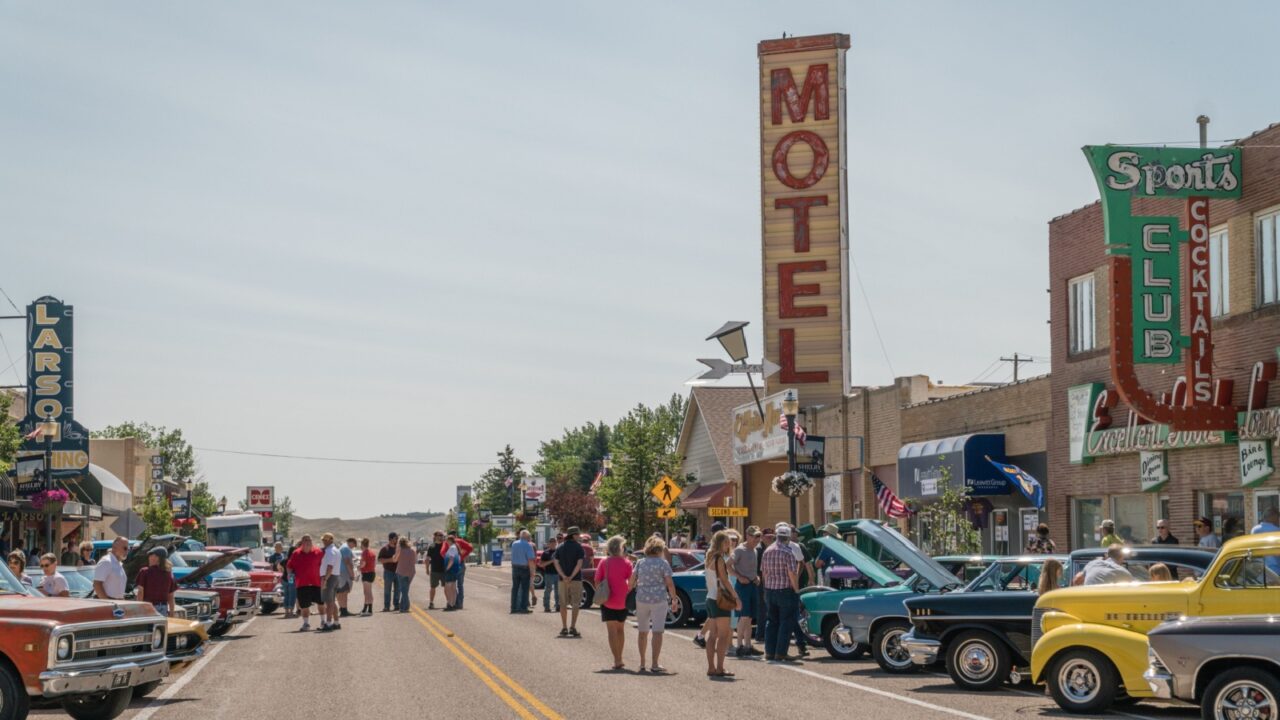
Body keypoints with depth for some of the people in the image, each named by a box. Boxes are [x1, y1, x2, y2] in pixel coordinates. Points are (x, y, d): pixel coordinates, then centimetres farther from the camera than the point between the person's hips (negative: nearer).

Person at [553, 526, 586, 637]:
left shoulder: (560, 547, 6)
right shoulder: (578, 547, -6)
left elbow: (556, 563, -3)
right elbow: (579, 564, -16)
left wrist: (564, 576, -11)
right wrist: (571, 577, -14)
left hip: (562, 580, 4)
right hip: (576, 580, -4)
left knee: (563, 604, 10)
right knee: (576, 604, 2)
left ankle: (564, 628, 11)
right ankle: (572, 627, -5)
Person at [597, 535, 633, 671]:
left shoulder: (604, 562, -3)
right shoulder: (626, 563, -4)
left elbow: (597, 581, -3)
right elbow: (630, 583, -6)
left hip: (607, 601, -1)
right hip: (622, 601, 1)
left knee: (612, 631, -1)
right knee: (620, 629, 17)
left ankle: (617, 661, -8)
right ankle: (619, 659, 22)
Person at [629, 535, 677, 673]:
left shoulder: (640, 562, 6)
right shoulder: (663, 563, -4)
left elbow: (632, 581, 1)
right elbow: (669, 583, -9)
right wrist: (674, 600, -2)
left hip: (641, 599, 4)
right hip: (659, 600, -4)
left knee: (643, 632, 14)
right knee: (657, 632, -3)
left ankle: (642, 663, 20)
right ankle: (654, 664, -7)